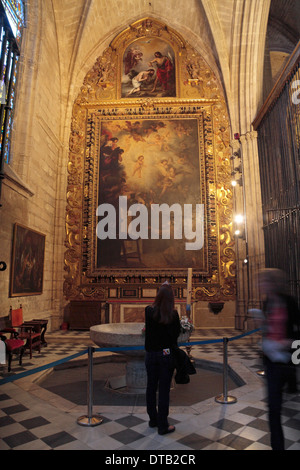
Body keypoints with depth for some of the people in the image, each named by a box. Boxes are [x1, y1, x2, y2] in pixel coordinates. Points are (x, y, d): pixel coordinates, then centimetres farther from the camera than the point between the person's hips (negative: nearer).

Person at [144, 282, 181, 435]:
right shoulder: (173, 314, -16)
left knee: (151, 387, 17)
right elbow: (177, 332, -8)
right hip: (166, 354, -3)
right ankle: (162, 425, 17)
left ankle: (153, 419, 33)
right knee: (164, 389, 7)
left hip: (151, 354, 3)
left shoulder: (149, 311, -9)